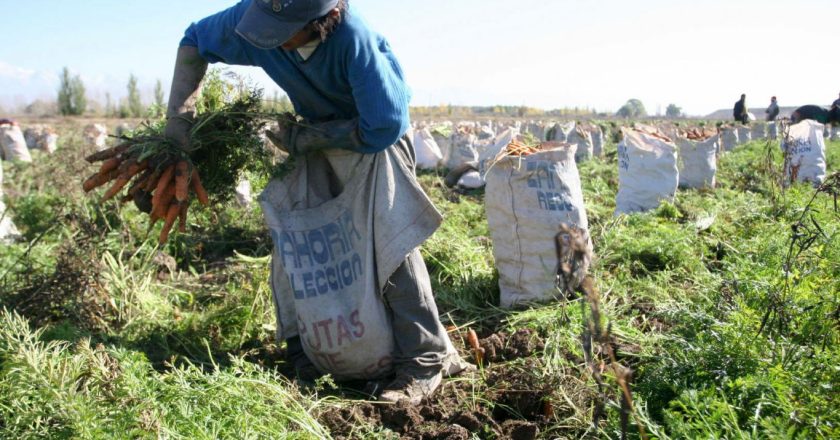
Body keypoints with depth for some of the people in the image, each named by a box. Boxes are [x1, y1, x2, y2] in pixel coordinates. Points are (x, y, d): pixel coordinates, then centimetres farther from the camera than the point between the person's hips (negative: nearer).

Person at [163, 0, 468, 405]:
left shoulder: (355, 39, -37)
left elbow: (382, 128, -28)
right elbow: (194, 42, -1)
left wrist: (303, 138, -21)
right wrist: (178, 114, -9)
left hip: (374, 139, -5)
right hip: (319, 142, 6)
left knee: (390, 244, -17)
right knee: (291, 243, -1)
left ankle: (424, 363, -9)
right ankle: (303, 353, 12)